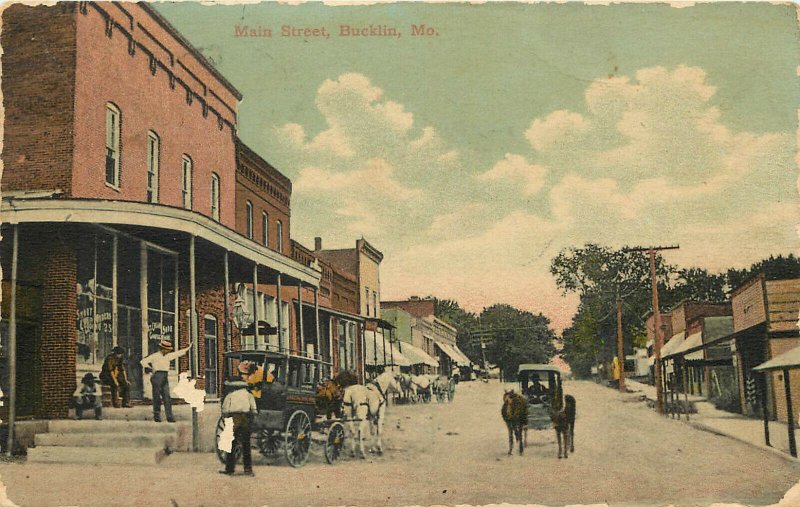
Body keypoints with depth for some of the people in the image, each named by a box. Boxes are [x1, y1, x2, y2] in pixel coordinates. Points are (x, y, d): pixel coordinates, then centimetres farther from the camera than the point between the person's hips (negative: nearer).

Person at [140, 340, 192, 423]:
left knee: (167, 397, -1)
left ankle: (169, 417, -4)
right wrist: (151, 369, -4)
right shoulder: (155, 356, -3)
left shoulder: (168, 356, 15)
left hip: (165, 378, 6)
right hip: (157, 377, -5)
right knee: (157, 397, -1)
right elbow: (143, 362, -6)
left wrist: (187, 348, 25)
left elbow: (177, 353, 23)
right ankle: (156, 416, 7)